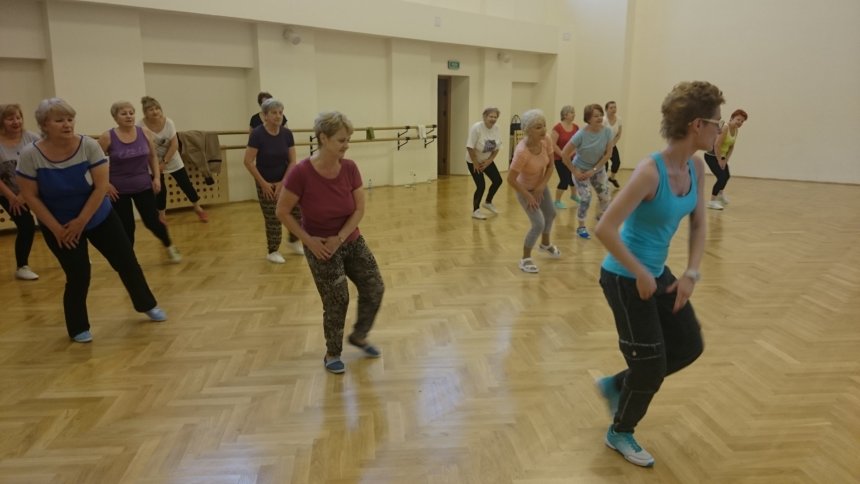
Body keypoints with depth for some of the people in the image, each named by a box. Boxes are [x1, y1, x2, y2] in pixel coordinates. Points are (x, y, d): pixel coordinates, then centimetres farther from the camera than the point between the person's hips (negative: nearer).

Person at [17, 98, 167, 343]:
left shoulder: (89, 146, -17)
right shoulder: (30, 155, -17)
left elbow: (101, 187, -17)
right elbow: (30, 196, -11)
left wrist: (81, 222, -18)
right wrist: (56, 228, -15)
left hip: (99, 218, 1)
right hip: (58, 226, -1)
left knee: (126, 262, 6)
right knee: (78, 276, -4)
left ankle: (147, 305, 28)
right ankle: (78, 329, 17)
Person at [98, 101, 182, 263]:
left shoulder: (145, 133, -5)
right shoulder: (107, 137, -13)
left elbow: (153, 157, 7)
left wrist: (156, 177, -1)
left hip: (144, 186, 2)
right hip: (119, 190, -1)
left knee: (152, 221, 1)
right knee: (126, 227, 3)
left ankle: (169, 246, 27)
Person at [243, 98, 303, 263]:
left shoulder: (287, 133, -5)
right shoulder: (257, 134, -17)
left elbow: (292, 161, -3)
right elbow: (248, 162, -17)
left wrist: (282, 182, -10)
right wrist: (263, 184, -16)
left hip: (285, 181, 4)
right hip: (266, 183, -4)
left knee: (298, 211, 2)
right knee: (273, 219, 1)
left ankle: (294, 241, 28)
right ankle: (272, 252, 19)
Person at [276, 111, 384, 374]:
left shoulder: (350, 168, -11)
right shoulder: (301, 173, -24)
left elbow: (359, 209, -5)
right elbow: (282, 212, -14)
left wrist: (340, 238, -15)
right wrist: (308, 240, -15)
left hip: (352, 241, 5)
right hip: (321, 248, -5)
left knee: (374, 289, 6)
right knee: (336, 301, 3)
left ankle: (359, 336, 34)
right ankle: (332, 354, 28)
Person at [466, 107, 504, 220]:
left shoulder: (496, 128, -7)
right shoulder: (476, 128, -26)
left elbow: (497, 147, 1)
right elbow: (469, 147, -26)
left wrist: (489, 160, -9)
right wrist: (475, 163, -20)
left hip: (487, 161, 6)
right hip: (474, 161, -6)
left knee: (498, 181, 3)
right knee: (481, 186, -9)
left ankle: (488, 202, 27)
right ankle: (475, 211, 10)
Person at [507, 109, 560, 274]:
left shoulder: (547, 141, -22)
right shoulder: (522, 152, -39)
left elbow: (550, 166, -8)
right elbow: (510, 179, -32)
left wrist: (541, 187, -17)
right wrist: (528, 196, -22)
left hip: (541, 185, 7)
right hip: (525, 188, -7)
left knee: (551, 214, 25)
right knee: (539, 224, -12)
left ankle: (545, 244, 54)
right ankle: (525, 259, 11)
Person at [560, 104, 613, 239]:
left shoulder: (607, 132, -19)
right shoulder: (581, 134, -28)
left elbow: (608, 153, -13)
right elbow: (564, 154, -24)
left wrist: (594, 170, -17)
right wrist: (574, 172, -18)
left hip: (598, 169, 4)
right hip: (581, 169, -4)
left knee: (605, 196, 8)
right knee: (586, 198, -14)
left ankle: (600, 216, 40)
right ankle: (581, 227, 6)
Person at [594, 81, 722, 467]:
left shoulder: (696, 167, -1)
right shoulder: (651, 171, -27)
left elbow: (698, 224, 9)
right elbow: (605, 229, -30)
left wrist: (691, 273, -2)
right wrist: (640, 274, -21)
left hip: (658, 273, 9)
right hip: (626, 279, -8)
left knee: (690, 346, 16)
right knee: (651, 364, 3)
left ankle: (616, 385, 34)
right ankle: (620, 433, 29)